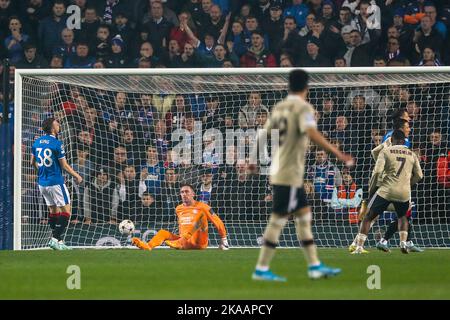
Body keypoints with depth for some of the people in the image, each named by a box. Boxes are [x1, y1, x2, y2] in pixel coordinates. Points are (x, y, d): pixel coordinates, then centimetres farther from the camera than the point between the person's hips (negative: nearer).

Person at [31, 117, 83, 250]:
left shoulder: (37, 142, 6)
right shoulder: (56, 143, -15)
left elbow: (33, 162, 16)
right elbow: (64, 165, -12)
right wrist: (77, 176, 1)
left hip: (42, 183, 7)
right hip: (55, 182, -7)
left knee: (53, 210, 16)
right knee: (66, 210, -1)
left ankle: (55, 239, 14)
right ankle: (56, 239, -9)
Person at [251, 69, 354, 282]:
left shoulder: (279, 107, 10)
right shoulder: (303, 108, -12)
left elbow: (264, 134, 16)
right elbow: (312, 134, -28)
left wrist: (254, 160, 28)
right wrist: (338, 154, -31)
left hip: (279, 170, 8)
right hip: (290, 174, -8)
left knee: (304, 215, 13)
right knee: (278, 220, -3)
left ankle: (314, 266, 15)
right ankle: (261, 269, 0)